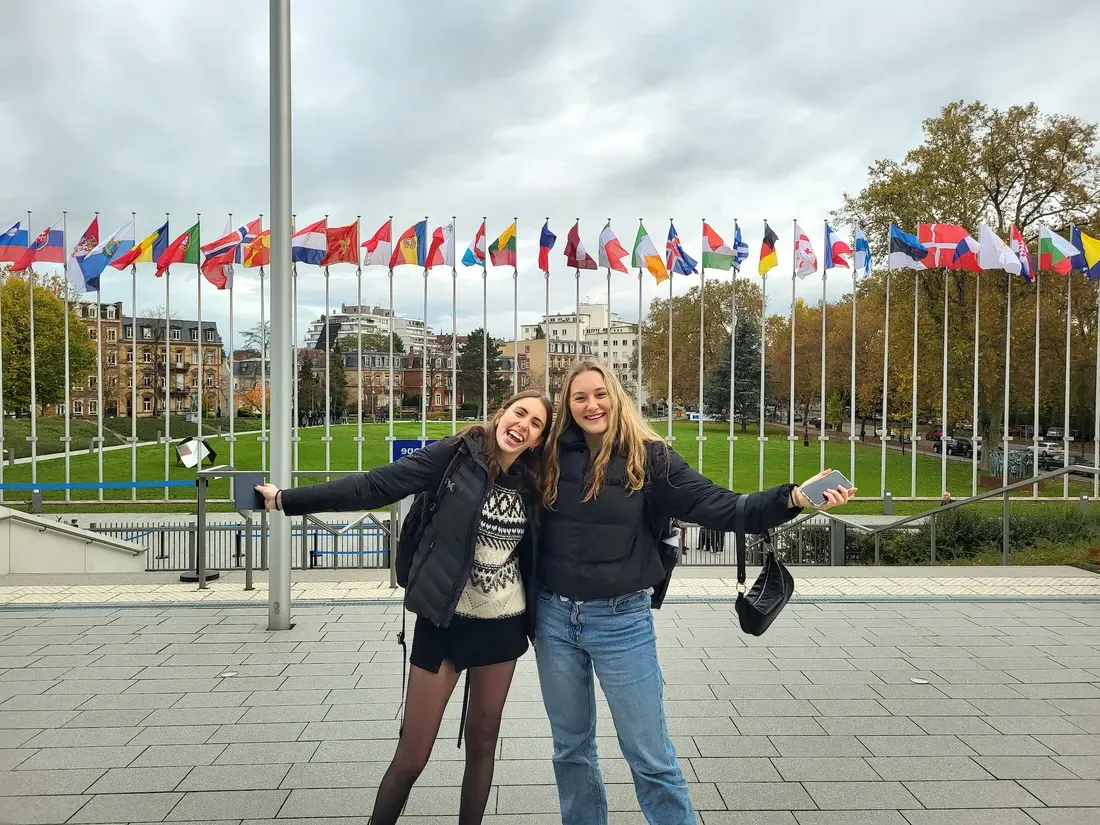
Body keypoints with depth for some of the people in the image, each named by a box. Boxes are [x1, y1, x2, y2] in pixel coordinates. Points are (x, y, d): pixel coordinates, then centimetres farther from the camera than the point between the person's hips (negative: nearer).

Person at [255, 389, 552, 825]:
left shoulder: (532, 484, 1)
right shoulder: (457, 453, -11)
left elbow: (535, 558, 11)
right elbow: (376, 485, -14)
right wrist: (288, 499, -17)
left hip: (502, 625, 4)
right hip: (445, 620, -3)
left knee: (482, 741, 16)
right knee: (411, 756, 3)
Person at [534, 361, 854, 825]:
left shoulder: (648, 457, -7)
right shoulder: (553, 456, 0)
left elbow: (722, 508, -14)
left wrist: (794, 498, -26)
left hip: (621, 620, -3)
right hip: (554, 616, 3)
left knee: (650, 755, 6)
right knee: (570, 747, 18)